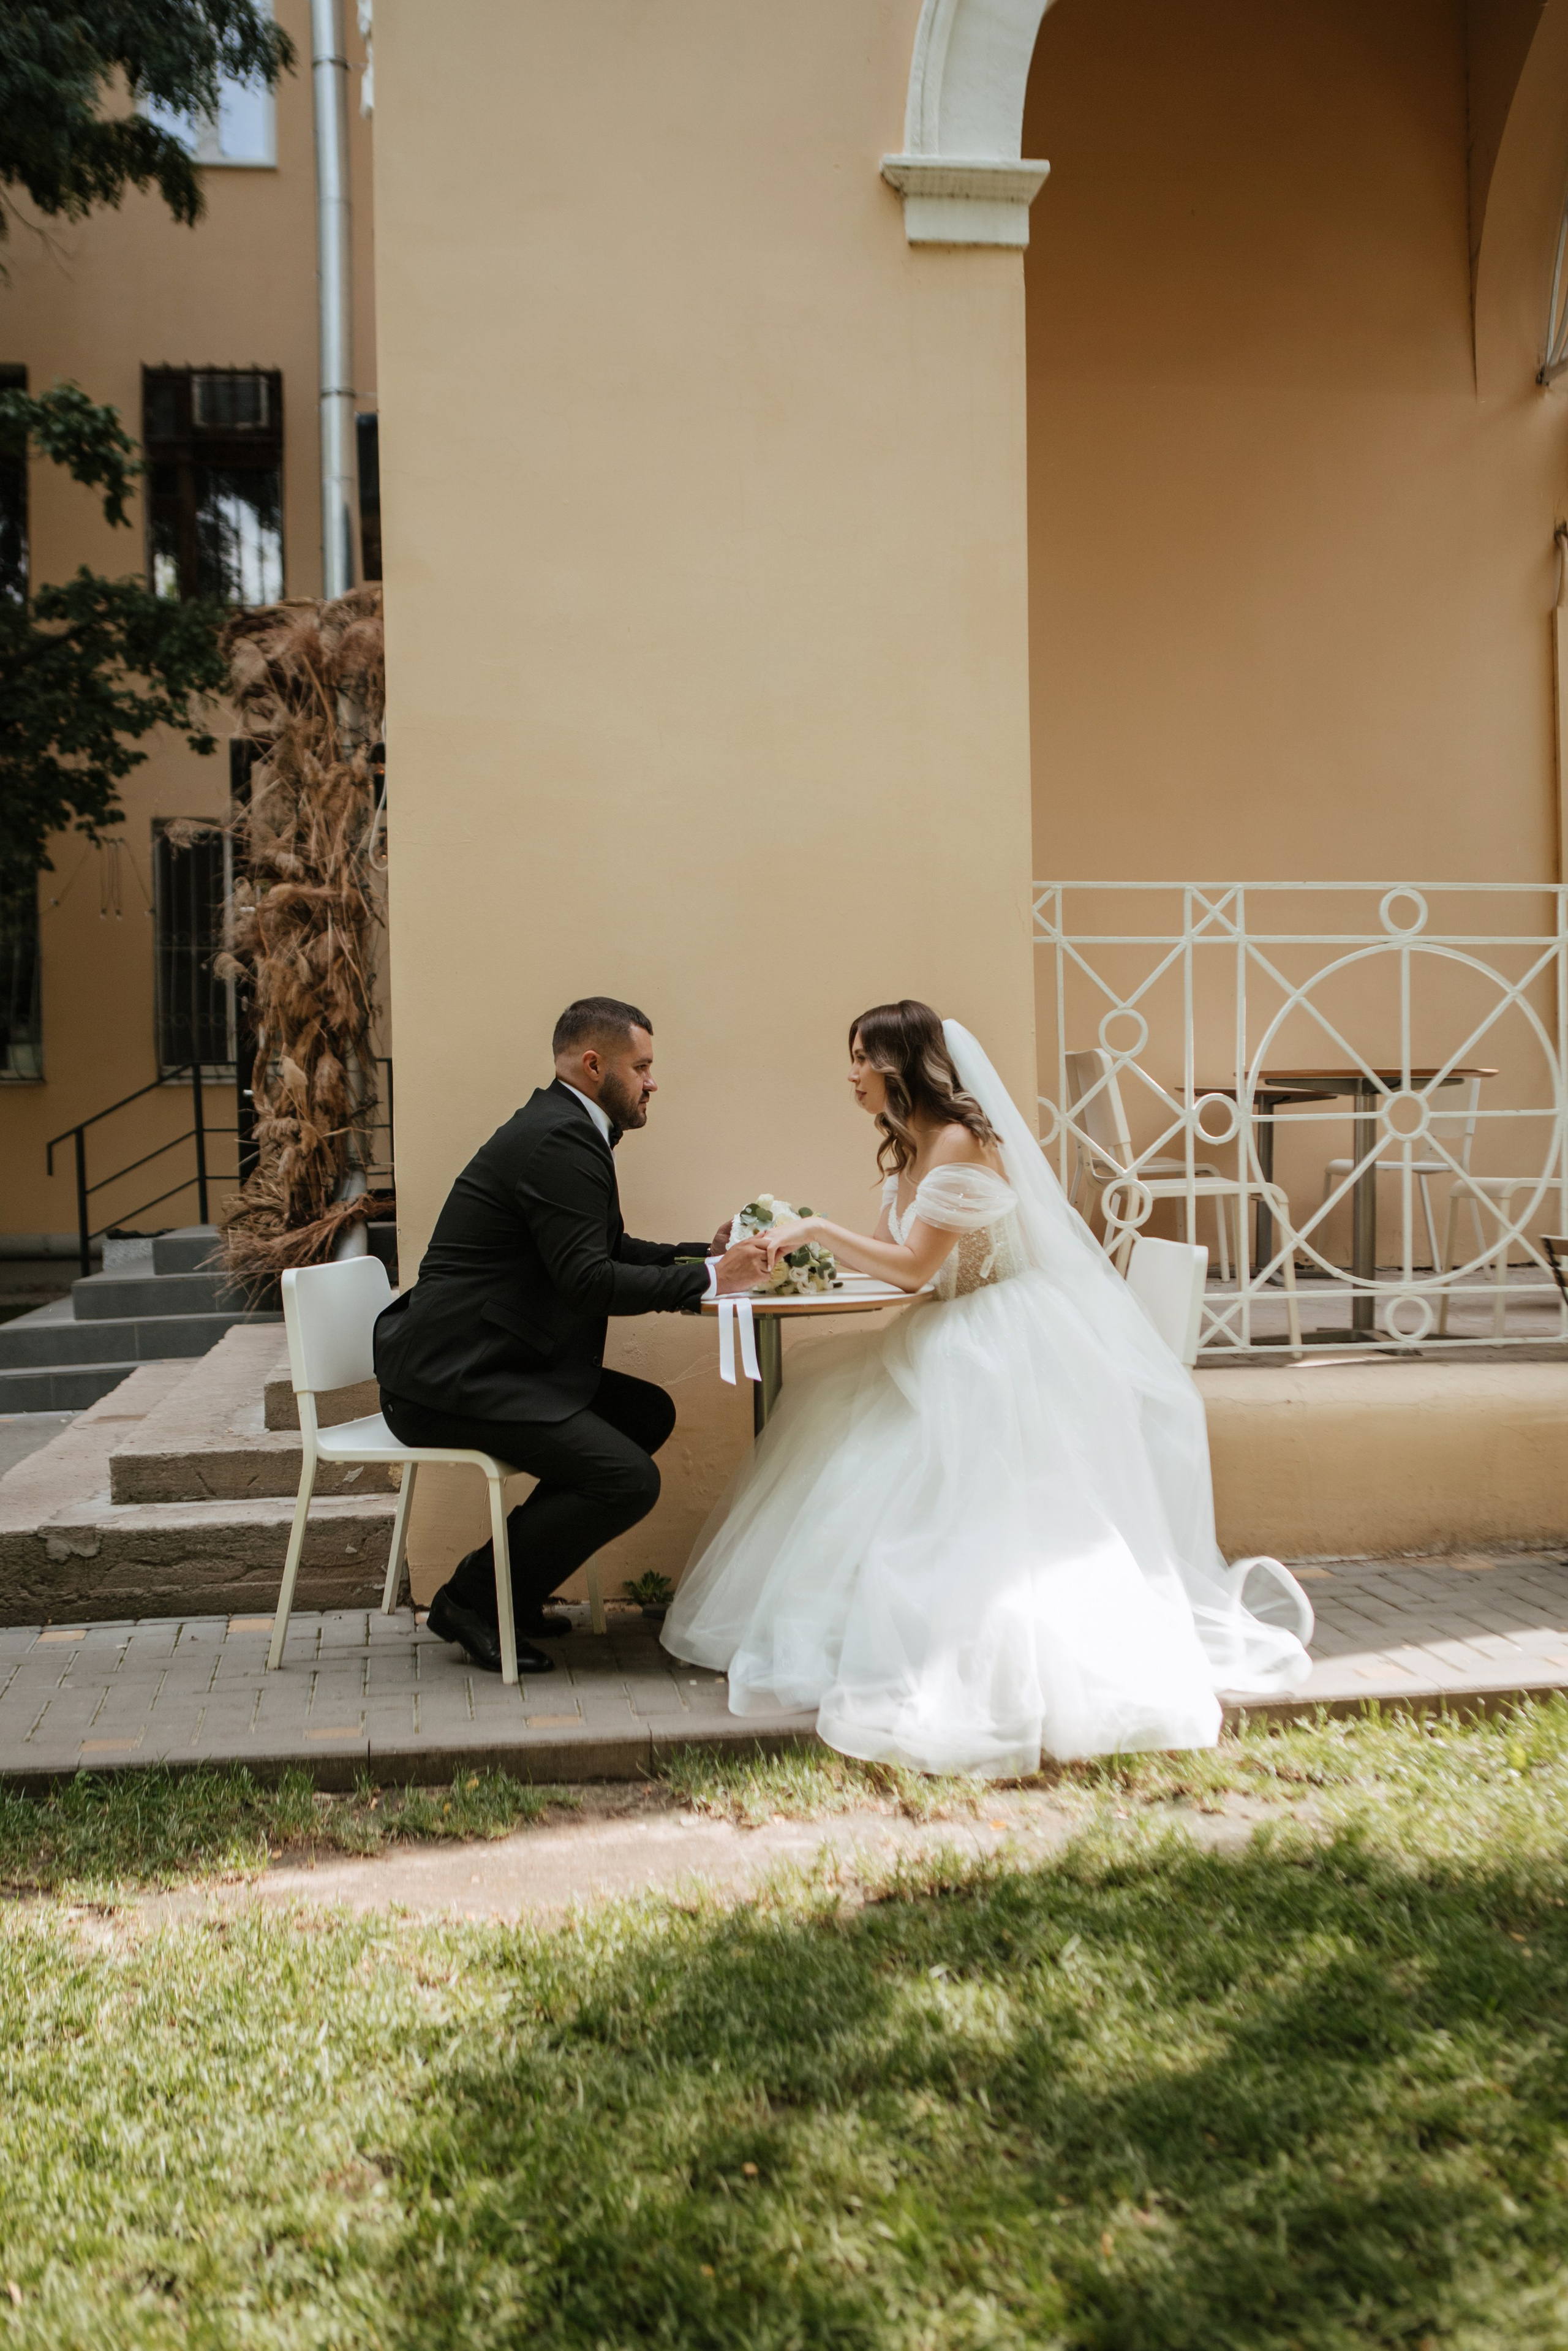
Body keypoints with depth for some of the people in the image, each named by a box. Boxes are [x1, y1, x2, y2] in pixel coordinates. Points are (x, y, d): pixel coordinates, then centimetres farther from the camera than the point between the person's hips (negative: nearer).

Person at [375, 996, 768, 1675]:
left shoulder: (564, 1129, 17)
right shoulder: (558, 1139, -17)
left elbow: (610, 1251, 24)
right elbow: (588, 1280, -22)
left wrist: (702, 1252, 12)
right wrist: (708, 1278, -16)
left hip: (481, 1364, 11)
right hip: (452, 1381, -11)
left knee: (648, 1412, 14)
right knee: (628, 1480, -18)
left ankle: (514, 1585, 17)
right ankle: (472, 1599, -1)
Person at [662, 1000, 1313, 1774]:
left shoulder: (962, 1142, -19)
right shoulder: (907, 1150, 11)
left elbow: (914, 1267, -21)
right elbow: (886, 1251, 10)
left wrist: (818, 1229, -19)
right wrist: (796, 1239, 4)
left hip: (1005, 1350, -10)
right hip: (954, 1349, 10)